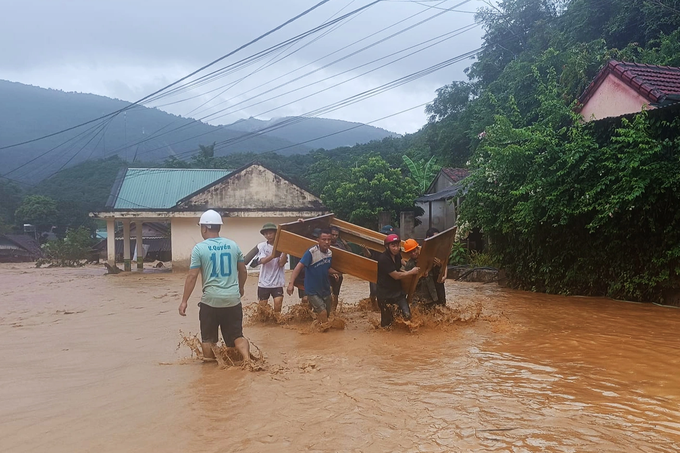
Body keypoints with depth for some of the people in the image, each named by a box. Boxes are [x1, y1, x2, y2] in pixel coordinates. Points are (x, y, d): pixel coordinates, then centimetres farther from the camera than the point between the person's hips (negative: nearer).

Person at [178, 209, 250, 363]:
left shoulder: (199, 248, -5)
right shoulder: (233, 245, 6)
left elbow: (192, 276, -9)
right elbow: (243, 271, 13)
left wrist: (184, 301, -3)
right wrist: (240, 288, 31)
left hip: (211, 300, -3)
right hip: (233, 299, 3)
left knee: (208, 338, 14)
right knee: (237, 335, 7)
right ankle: (247, 359, -15)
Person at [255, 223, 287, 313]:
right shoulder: (261, 246, -2)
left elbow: (281, 264, -10)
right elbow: (261, 261, -19)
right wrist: (273, 255, -35)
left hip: (277, 282, 0)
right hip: (264, 282, 1)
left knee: (278, 304, -12)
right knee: (262, 306, 9)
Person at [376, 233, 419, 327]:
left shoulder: (397, 255, 3)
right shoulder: (383, 259, -22)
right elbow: (396, 275, -19)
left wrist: (408, 272, 1)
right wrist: (411, 272, -10)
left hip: (398, 291, 7)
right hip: (385, 294, -7)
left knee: (407, 315, -4)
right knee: (387, 321, 1)